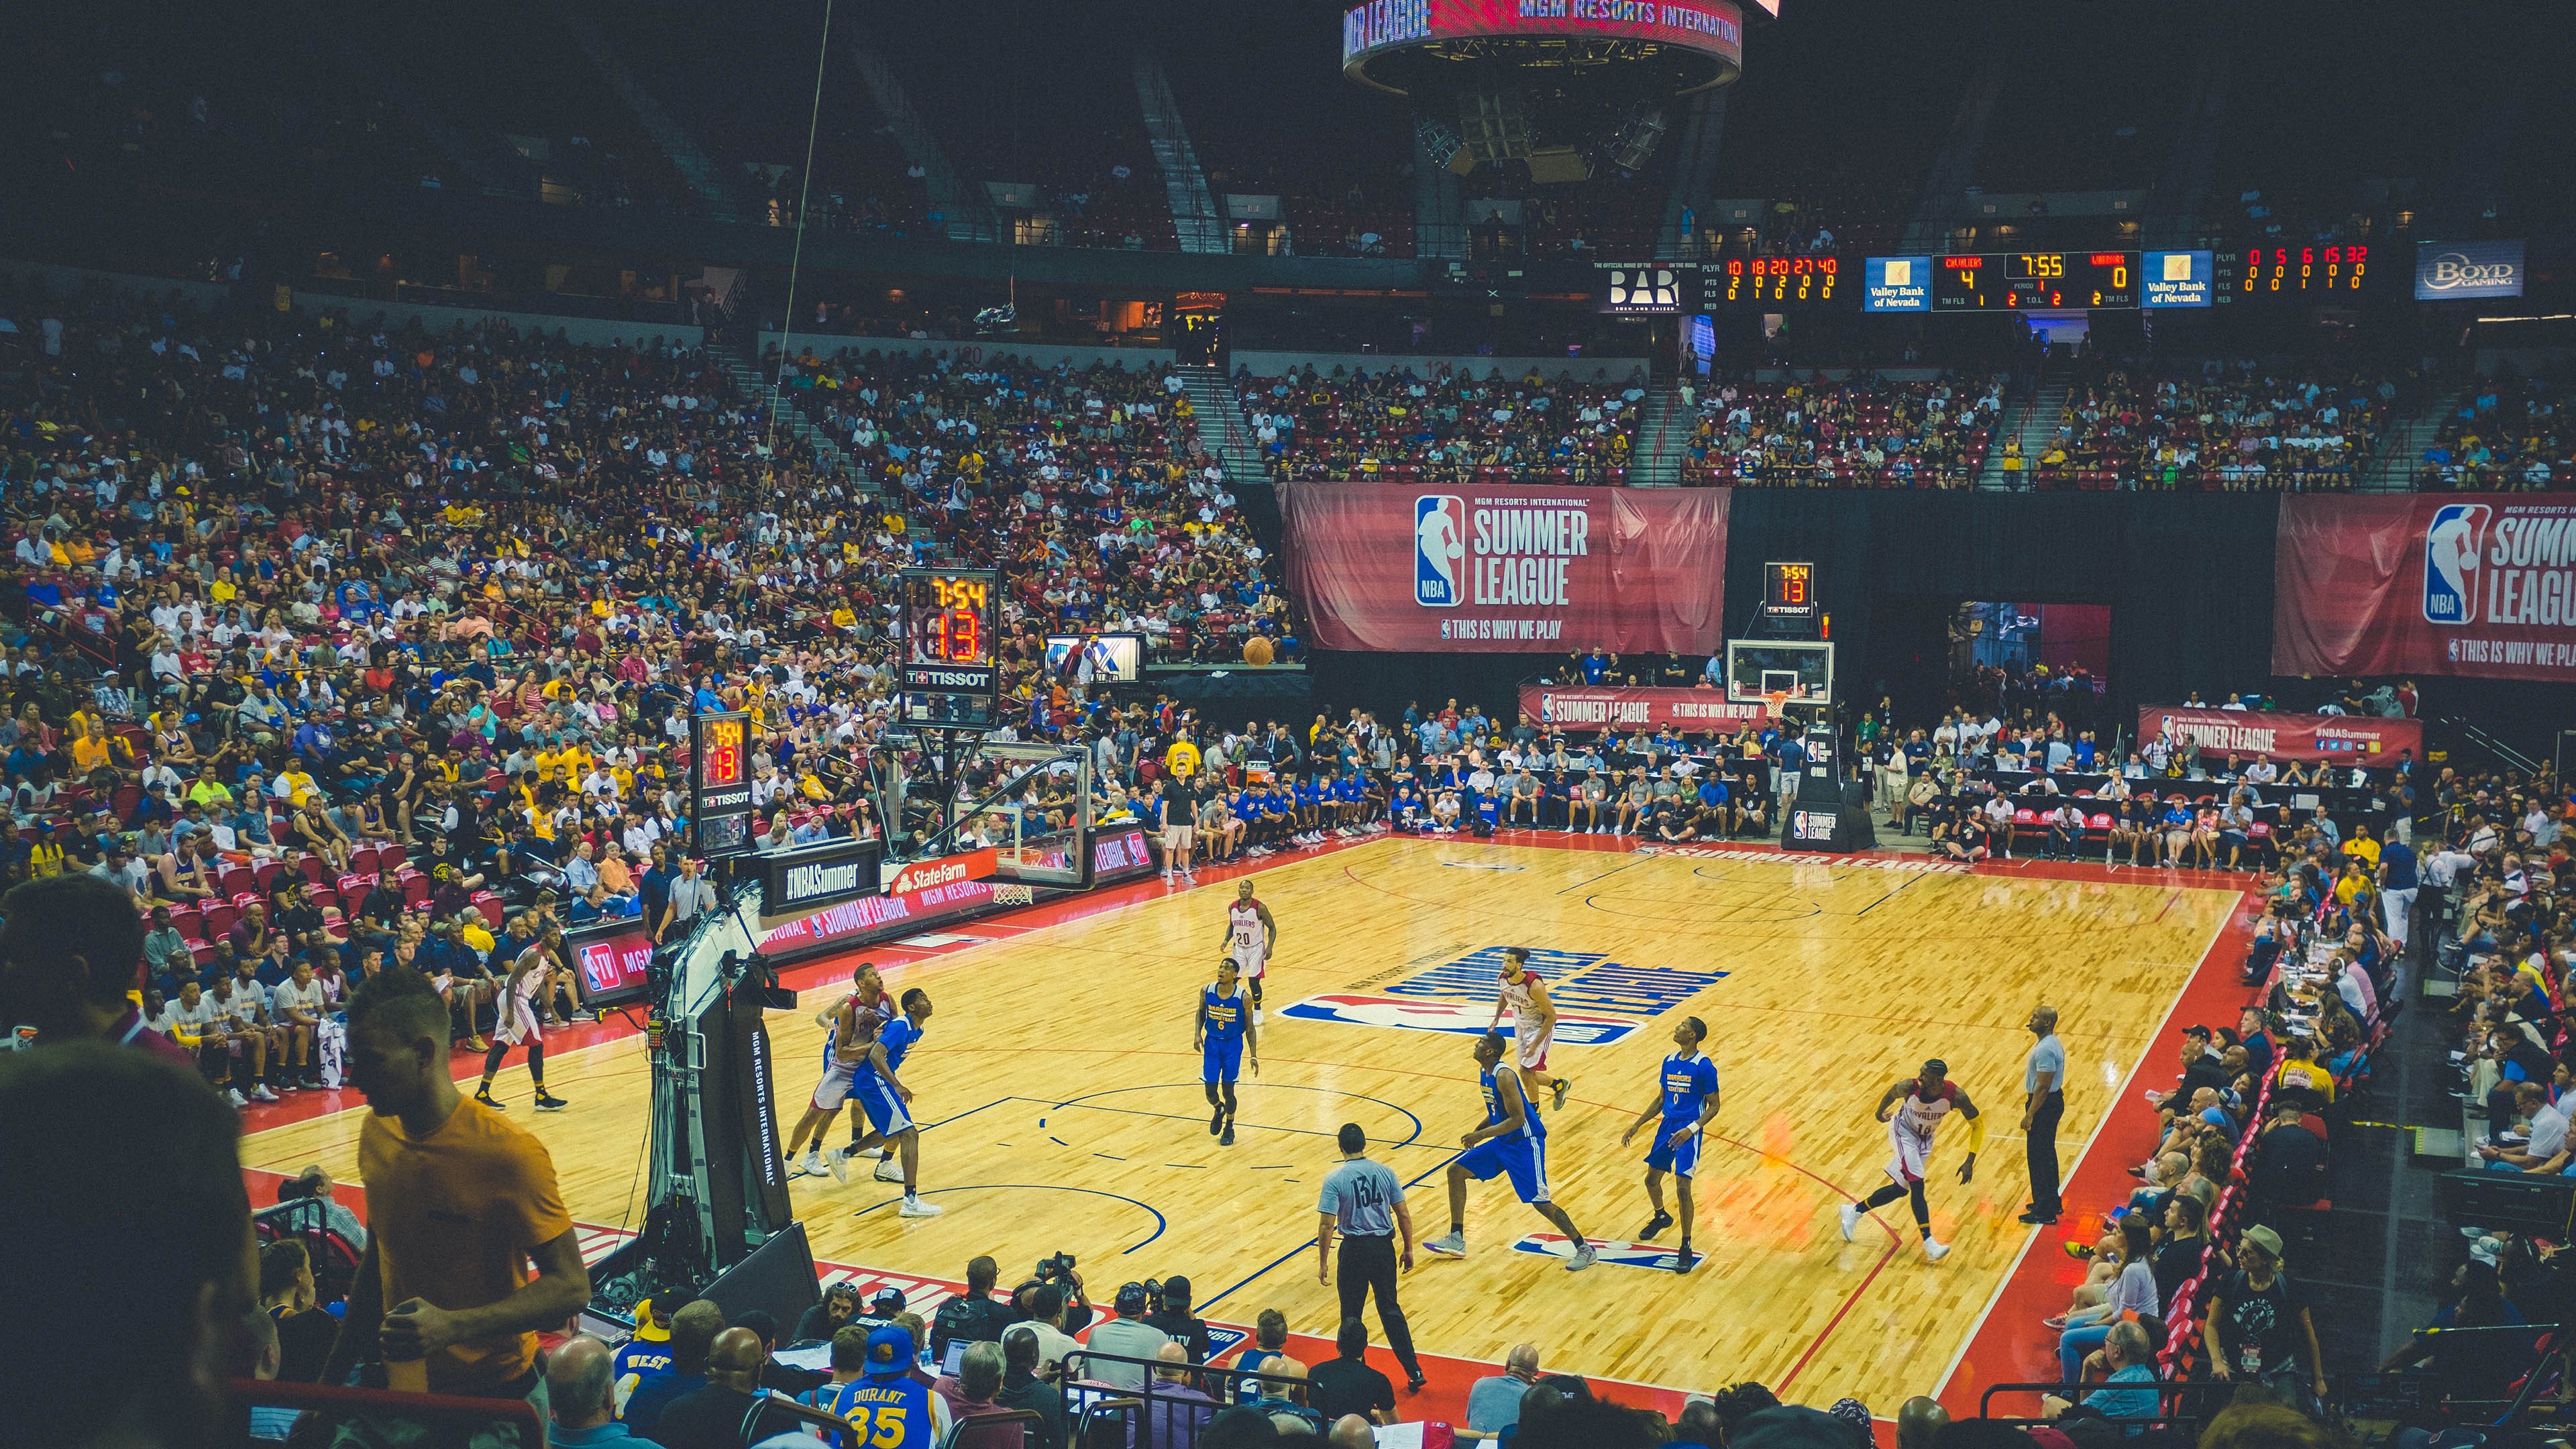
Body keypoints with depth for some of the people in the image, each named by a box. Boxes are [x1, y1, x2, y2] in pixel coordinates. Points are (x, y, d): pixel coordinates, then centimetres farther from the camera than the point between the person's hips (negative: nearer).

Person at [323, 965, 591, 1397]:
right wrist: (333, 1377, 13)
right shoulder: (375, 1133, -1)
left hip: (496, 1390, -6)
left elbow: (570, 1287, -23)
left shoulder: (509, 1154, -23)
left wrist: (452, 1327, -34)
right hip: (400, 1385, 6)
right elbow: (378, 1262, 12)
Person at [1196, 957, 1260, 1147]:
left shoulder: (1243, 998, -17)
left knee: (1228, 1091, 0)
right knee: (1210, 1092, 0)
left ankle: (1229, 1128, 26)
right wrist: (1197, 1033, -5)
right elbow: (1201, 1013, 11)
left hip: (1233, 1045, -2)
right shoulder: (1206, 991, -9)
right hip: (1212, 1043, 2)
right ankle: (1219, 1110, 37)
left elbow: (1250, 1028, -6)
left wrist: (1254, 1056, -7)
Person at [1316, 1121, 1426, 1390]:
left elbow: (1327, 1225, -13)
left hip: (1355, 1250, -3)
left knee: (1351, 1315, 11)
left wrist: (1323, 1263, -4)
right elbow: (1404, 1215, 2)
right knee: (1391, 1310, 14)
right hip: (1384, 1247, 3)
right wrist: (1408, 1250, 13)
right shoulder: (1384, 1172, 0)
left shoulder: (1334, 1179, -11)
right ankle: (1414, 1371, 12)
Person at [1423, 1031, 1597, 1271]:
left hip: (1525, 1142, -10)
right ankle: (1456, 1241, 13)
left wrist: (1481, 1135, -25)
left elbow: (1518, 1119, -26)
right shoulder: (1484, 1072, 6)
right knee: (1456, 1171, 8)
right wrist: (1477, 1131, 7)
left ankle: (1585, 1249, 3)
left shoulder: (1504, 1077, -24)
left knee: (1541, 1202, -12)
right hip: (1503, 1141, 10)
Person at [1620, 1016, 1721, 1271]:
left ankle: (1686, 1248, -1)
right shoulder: (1669, 1062, 7)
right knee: (1651, 1179, 16)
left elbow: (1714, 1106, -11)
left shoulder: (1704, 1066, -14)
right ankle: (1661, 1217, 47)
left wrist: (1691, 1129, -25)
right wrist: (1636, 1126, 13)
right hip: (1667, 1125, 7)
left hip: (1689, 1131, -7)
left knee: (1682, 1189, -12)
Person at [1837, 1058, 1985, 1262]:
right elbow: (1890, 1094, -5)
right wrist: (1881, 1112, 15)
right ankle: (1929, 1244, -19)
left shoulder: (1956, 1096, -28)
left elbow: (1978, 1124, -15)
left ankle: (1854, 1211, 28)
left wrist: (1970, 1162, -20)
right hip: (1903, 1131, -3)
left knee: (1901, 1189, 11)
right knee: (1917, 1186, -19)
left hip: (1924, 1139, 3)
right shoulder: (1909, 1087, -29)